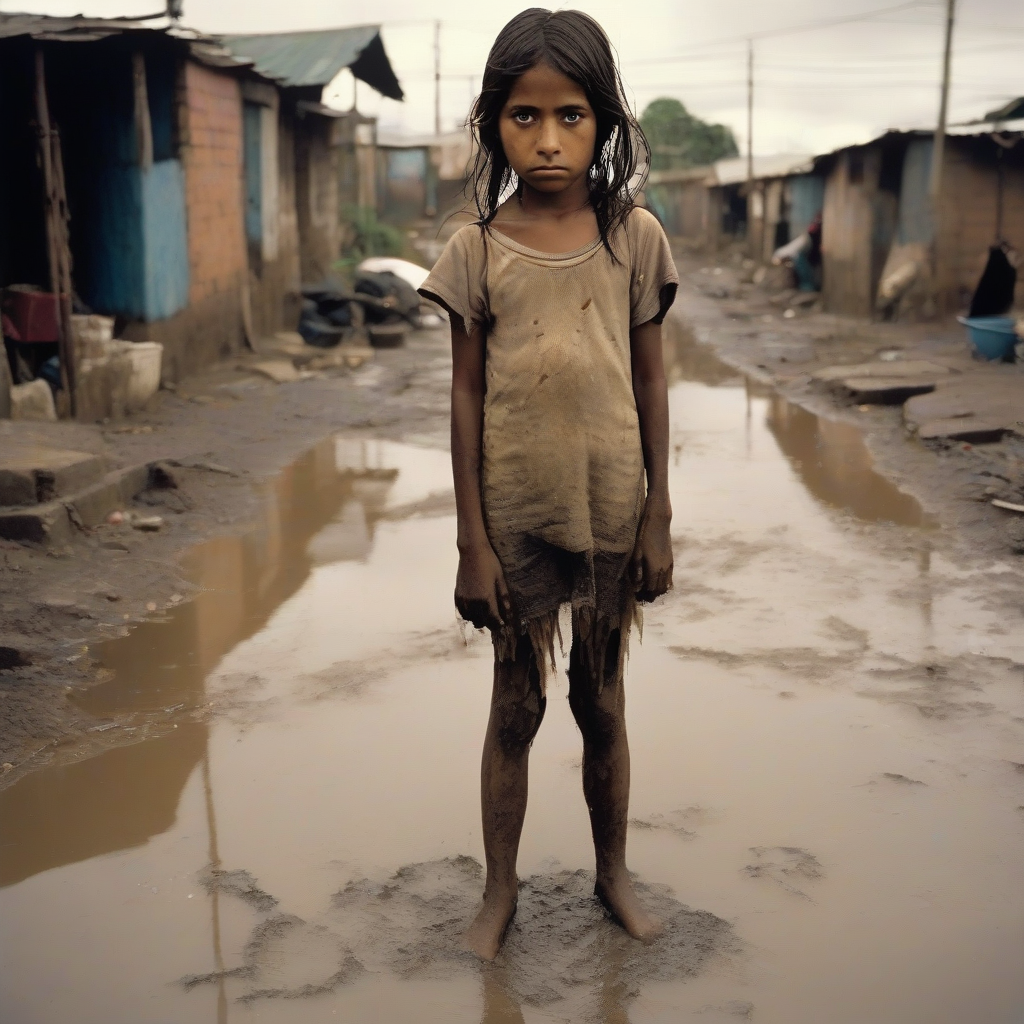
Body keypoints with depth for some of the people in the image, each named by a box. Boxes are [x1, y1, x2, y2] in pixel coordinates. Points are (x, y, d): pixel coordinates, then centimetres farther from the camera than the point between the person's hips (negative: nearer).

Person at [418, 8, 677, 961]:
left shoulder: (634, 237, -3)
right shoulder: (476, 249, -6)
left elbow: (650, 383, 1)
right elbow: (465, 397, -3)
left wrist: (658, 520, 1)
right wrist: (472, 540, -5)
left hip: (610, 509, 1)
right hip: (515, 515, -1)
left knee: (602, 701, 16)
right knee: (515, 705, 12)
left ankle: (613, 872, 37)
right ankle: (499, 889, 31)